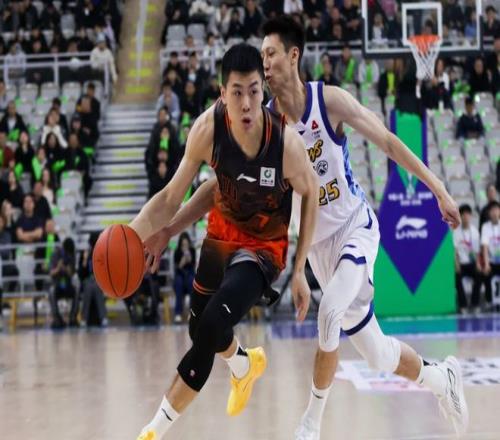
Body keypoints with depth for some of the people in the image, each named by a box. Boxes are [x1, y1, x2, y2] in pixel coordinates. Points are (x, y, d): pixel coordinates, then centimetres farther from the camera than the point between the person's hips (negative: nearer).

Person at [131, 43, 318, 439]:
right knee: (200, 328, 22)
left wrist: (300, 271, -10)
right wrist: (133, 231, -33)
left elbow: (310, 195, -12)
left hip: (265, 247, -4)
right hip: (222, 232, 4)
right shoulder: (208, 129, -25)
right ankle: (245, 365, 59)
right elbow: (173, 196, -16)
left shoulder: (286, 142, -31)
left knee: (211, 328, -24)